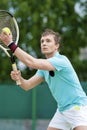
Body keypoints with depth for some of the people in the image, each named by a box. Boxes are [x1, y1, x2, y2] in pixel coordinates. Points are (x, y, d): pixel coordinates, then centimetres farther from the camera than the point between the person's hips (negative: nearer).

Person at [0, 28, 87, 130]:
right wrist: (19, 78, -19)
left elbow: (32, 63, -31)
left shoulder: (60, 60, -20)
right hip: (62, 110, 9)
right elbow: (27, 85, 5)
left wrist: (10, 44, -30)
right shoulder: (44, 66, 9)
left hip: (77, 107, -9)